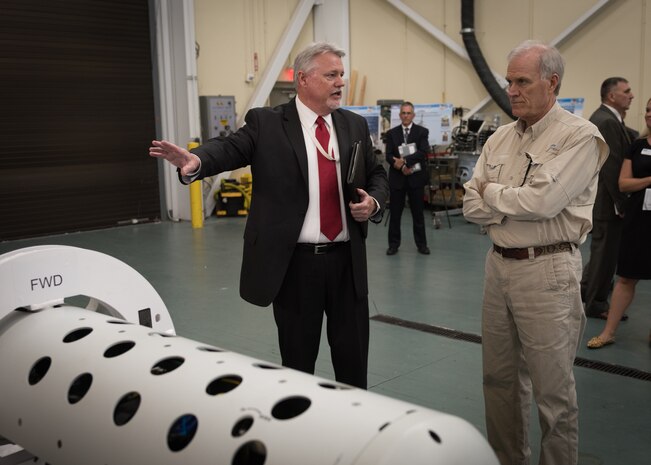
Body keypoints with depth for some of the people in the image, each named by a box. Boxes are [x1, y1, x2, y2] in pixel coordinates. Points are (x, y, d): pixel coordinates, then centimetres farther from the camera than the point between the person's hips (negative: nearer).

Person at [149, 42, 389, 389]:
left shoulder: (355, 125, 9)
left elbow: (377, 175, 16)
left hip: (347, 260, 4)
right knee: (297, 355, 11)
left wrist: (374, 202, -6)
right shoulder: (266, 123, -4)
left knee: (353, 350, 14)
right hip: (294, 262, -3)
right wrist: (196, 161, -38)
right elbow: (230, 149, -17)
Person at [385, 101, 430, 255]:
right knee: (395, 213, 5)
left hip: (416, 177, -1)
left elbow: (423, 152, -12)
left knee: (418, 213, 7)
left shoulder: (422, 132, 2)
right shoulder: (391, 133, 6)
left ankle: (421, 244, 17)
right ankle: (393, 244, 14)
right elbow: (389, 156, -2)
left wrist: (404, 160, -21)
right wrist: (401, 167, -18)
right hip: (397, 177, 1)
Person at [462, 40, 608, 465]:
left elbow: (543, 201, -23)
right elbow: (472, 206, 4)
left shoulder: (580, 136, -10)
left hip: (547, 270, -7)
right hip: (498, 263, 7)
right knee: (499, 377, 18)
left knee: (553, 390, 4)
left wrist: (492, 193, -7)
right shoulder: (500, 138, 9)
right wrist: (517, 204, -13)